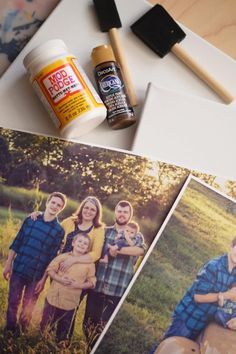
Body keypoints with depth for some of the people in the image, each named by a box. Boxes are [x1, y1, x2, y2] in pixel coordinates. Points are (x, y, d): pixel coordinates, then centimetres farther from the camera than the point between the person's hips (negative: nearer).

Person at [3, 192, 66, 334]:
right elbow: (16, 243, 4)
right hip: (18, 269, 2)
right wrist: (8, 264, 2)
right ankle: (10, 331, 30)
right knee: (13, 303, 11)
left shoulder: (59, 230, -6)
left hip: (36, 275, -1)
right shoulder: (30, 219, 0)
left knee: (28, 308, 12)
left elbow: (52, 257, -5)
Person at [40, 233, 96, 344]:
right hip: (53, 298, 0)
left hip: (70, 303, 0)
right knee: (45, 327, 15)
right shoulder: (63, 257, -3)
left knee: (63, 332, 15)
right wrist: (59, 279, -17)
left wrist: (78, 285, -17)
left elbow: (92, 282, -2)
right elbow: (50, 269, -1)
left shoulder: (89, 264, -4)